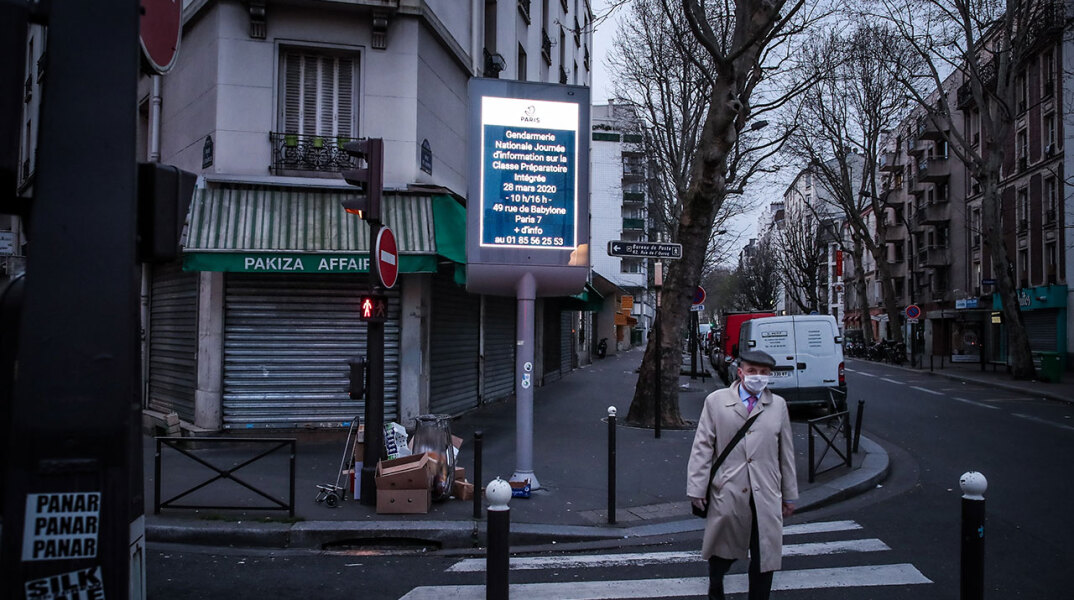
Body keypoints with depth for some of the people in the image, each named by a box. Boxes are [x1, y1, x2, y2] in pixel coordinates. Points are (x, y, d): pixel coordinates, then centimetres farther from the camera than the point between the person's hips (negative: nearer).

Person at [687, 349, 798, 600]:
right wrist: (697, 488, -4)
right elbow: (702, 447, -1)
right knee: (723, 550, 13)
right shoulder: (716, 401, 0)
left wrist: (790, 494, 13)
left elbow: (786, 452, 11)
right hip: (727, 493, -1)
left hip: (766, 497, 2)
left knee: (765, 557, 5)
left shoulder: (778, 405, 7)